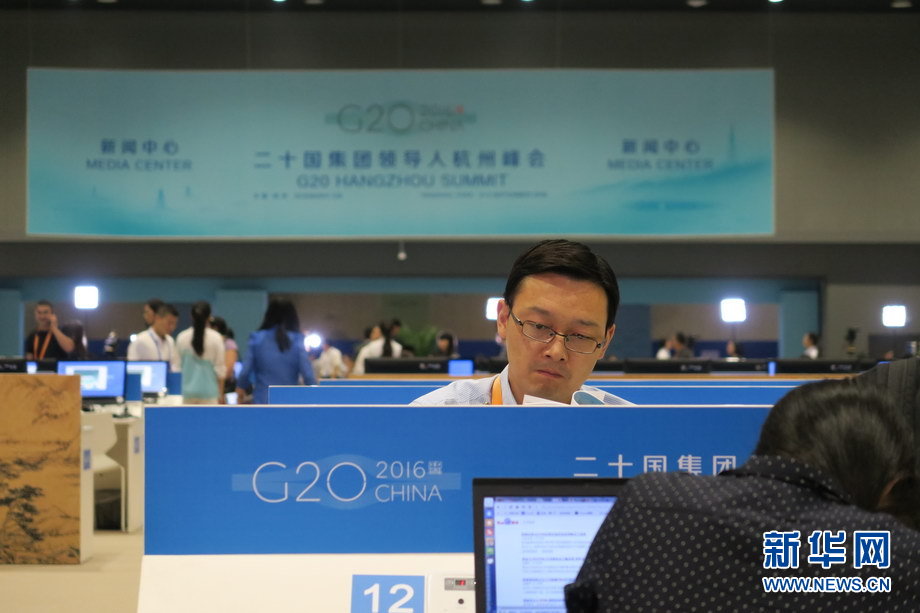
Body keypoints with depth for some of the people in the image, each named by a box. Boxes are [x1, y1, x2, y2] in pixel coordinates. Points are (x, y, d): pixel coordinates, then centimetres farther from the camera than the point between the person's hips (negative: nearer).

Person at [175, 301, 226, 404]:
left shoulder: (181, 338, 2)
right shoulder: (215, 338, -5)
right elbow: (220, 367, -1)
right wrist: (221, 394, 8)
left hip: (188, 391, 2)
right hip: (209, 391, -2)